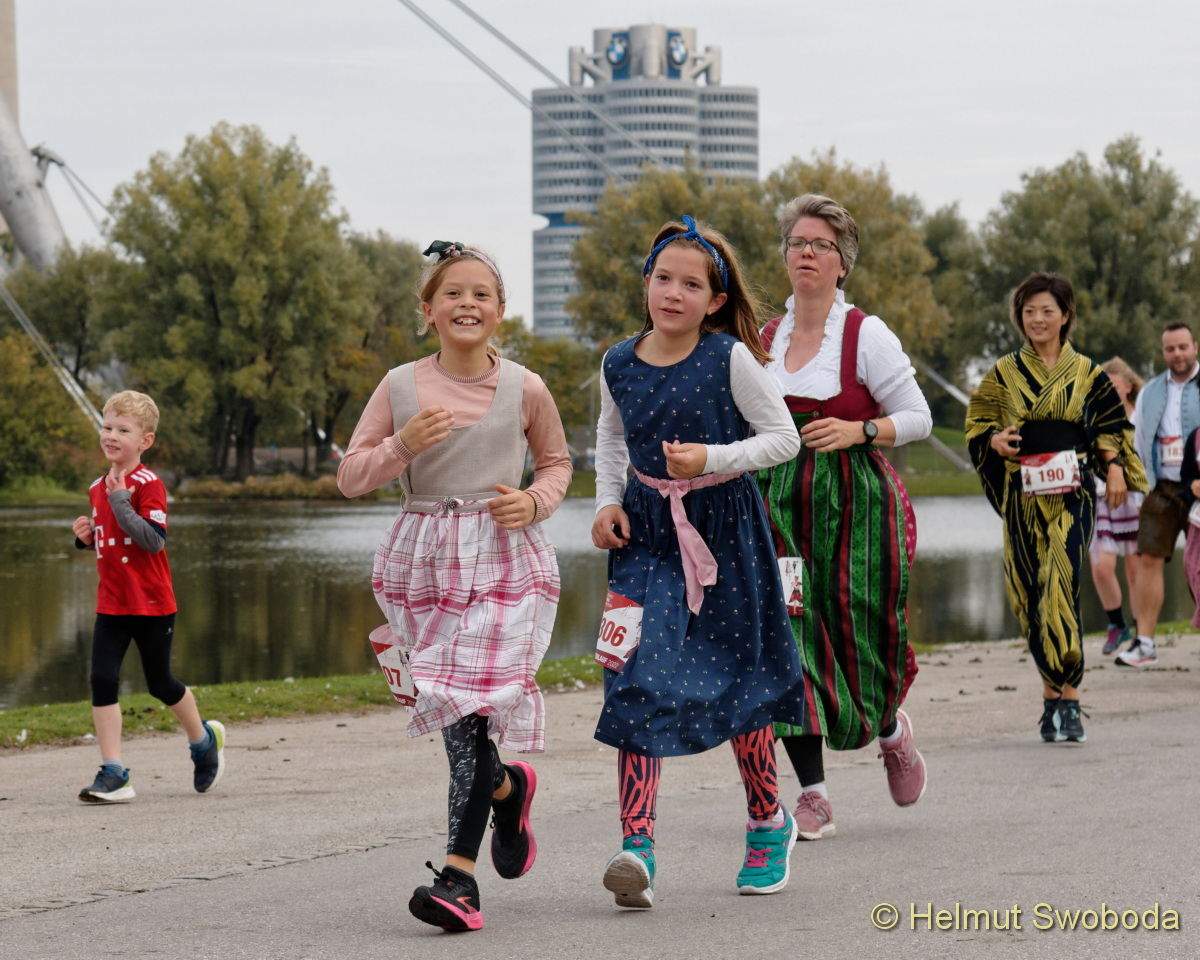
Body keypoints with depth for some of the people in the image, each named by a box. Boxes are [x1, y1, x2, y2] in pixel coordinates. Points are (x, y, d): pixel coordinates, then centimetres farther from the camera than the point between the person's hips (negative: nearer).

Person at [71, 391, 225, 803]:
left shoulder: (148, 484, -14)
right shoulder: (99, 487, 8)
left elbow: (154, 541, -24)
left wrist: (120, 502, -29)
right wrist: (87, 536, 0)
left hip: (151, 605, -6)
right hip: (111, 603, 6)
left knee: (160, 683, 9)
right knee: (102, 680, -8)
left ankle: (204, 739, 36)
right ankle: (113, 774, -7)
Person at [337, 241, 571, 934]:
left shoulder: (525, 389, 2)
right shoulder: (401, 387, 4)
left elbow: (557, 460, 18)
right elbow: (351, 477, 7)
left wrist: (535, 500, -3)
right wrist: (402, 446, -12)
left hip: (505, 560, -2)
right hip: (427, 558, 2)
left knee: (474, 701, -15)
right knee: (453, 709, 2)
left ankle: (459, 874, -14)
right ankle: (508, 788, 37)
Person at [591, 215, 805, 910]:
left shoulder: (730, 358, -11)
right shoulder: (620, 365, 1)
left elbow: (784, 437, -7)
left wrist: (712, 458, -20)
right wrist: (608, 501, 7)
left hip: (724, 526, -2)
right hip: (647, 533, 2)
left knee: (738, 678, 9)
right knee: (638, 681, -12)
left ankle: (769, 824, 31)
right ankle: (638, 847, -17)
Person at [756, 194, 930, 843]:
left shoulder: (866, 336, -5)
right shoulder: (765, 339, 9)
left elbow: (918, 418, -3)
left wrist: (858, 430, -17)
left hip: (856, 501, -3)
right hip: (781, 503, 4)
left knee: (856, 634, 2)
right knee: (786, 635, -8)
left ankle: (891, 730, 37)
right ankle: (813, 796, -5)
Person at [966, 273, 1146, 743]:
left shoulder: (1086, 373, 9)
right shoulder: (1004, 373, 10)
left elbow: (1110, 424, 11)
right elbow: (978, 424, 13)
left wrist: (1115, 468, -4)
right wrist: (995, 440, -9)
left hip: (1071, 493, -2)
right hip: (1022, 496, 2)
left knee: (1062, 584, -17)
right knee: (1032, 593, 0)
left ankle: (1066, 699, -17)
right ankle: (1055, 693, 12)